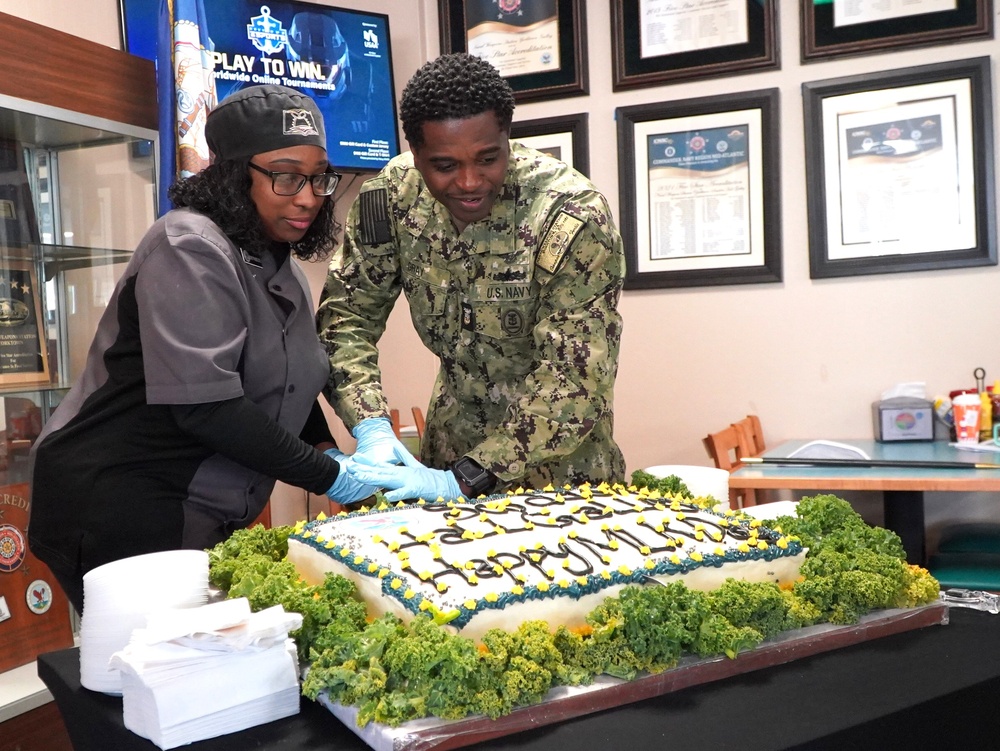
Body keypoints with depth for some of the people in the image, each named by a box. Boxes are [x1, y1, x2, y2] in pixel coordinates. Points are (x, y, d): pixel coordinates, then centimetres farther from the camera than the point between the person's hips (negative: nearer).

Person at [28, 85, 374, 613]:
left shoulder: (276, 261, 10)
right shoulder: (190, 248, -17)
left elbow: (287, 381, 19)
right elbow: (205, 404, -25)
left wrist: (328, 449, 2)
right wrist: (326, 476, -19)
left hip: (205, 518, 8)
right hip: (121, 512, -8)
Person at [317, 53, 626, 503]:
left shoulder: (574, 217, -27)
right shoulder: (392, 195, -14)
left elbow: (576, 378, -29)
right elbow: (346, 315, -8)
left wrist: (464, 479, -33)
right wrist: (372, 428, -23)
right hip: (454, 435, 4)